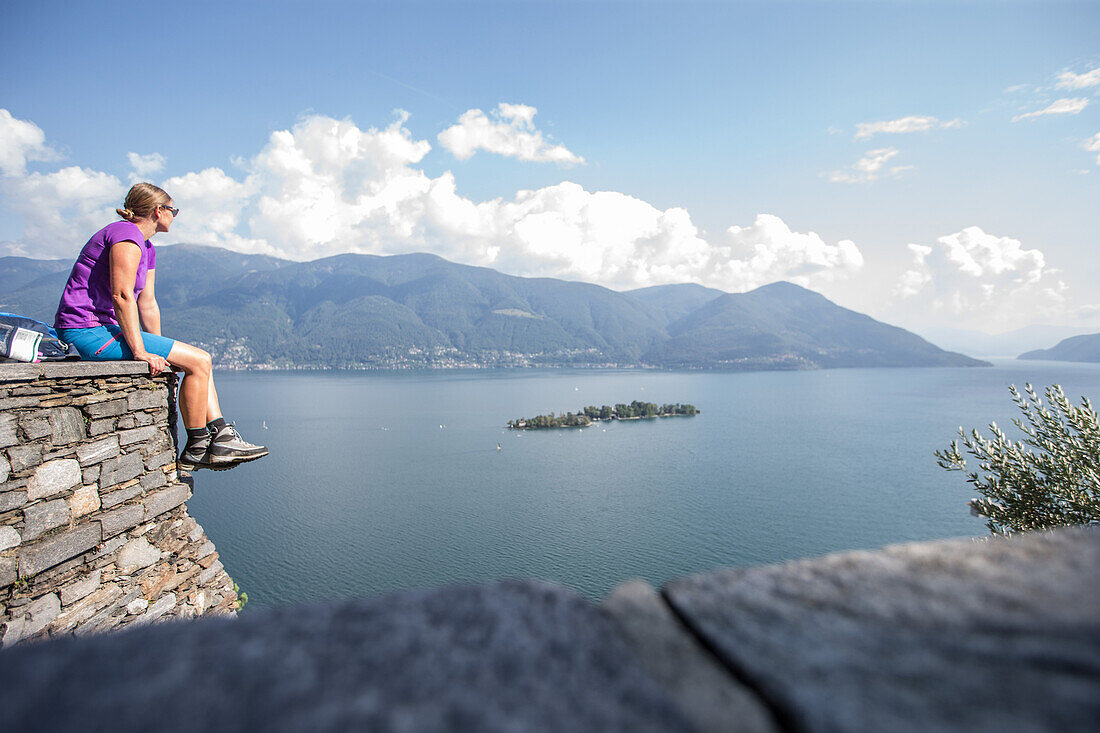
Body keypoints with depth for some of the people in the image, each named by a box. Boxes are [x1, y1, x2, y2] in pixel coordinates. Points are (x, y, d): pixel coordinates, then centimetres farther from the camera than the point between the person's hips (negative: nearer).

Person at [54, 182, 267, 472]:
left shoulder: (147, 248, 19)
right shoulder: (126, 234, -12)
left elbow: (148, 303, 17)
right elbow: (122, 295, -21)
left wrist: (159, 350, 12)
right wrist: (140, 352, -23)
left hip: (104, 329, 10)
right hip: (88, 330, -10)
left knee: (200, 360, 7)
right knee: (198, 361, -16)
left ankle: (222, 439, 0)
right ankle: (196, 450, -7)